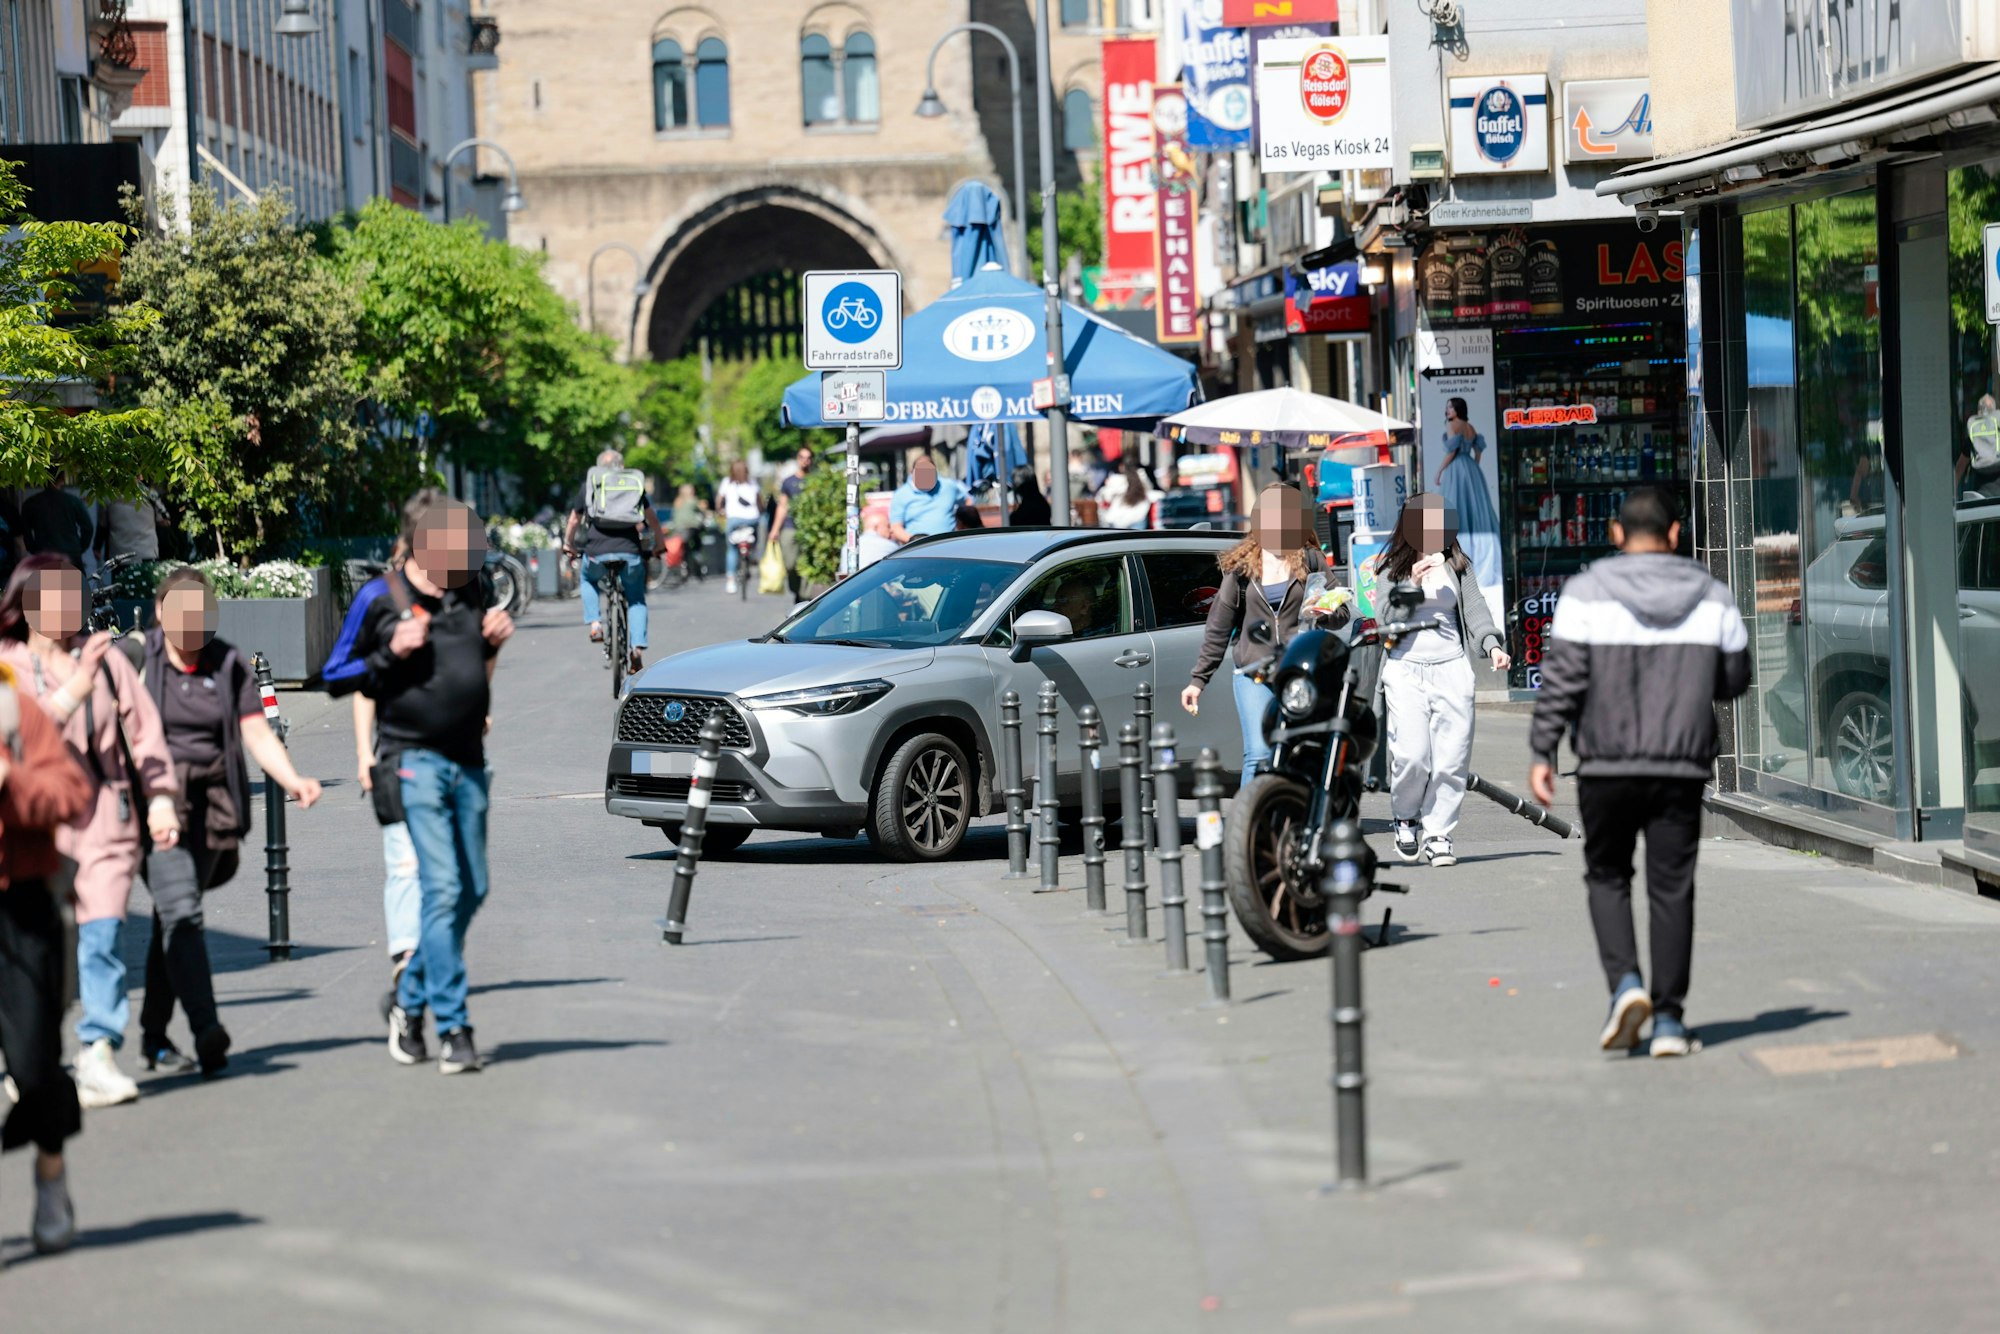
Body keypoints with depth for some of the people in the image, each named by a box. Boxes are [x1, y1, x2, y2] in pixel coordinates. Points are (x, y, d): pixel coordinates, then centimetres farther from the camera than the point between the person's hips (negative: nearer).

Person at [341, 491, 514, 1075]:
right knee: (442, 889, -13)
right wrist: (390, 654, -17)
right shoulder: (382, 601, -7)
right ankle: (453, 1028, -10)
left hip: (469, 758, 6)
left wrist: (500, 642, -1)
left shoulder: (478, 591, 7)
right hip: (414, 758, -6)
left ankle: (409, 999, 27)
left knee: (471, 891, 10)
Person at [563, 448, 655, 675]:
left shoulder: (589, 485, 16)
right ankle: (638, 647, 4)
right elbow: (653, 521, 21)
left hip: (597, 553, 0)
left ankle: (594, 623, 16)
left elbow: (574, 521, 25)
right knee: (636, 601, 20)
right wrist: (659, 546, 36)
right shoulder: (636, 484, 18)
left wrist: (569, 545, 43)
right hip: (630, 552, 0)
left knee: (587, 578, 33)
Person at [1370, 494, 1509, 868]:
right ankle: (1405, 819, 13)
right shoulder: (1391, 568, 5)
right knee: (1411, 755, -13)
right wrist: (1411, 584, -15)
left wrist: (1492, 644, -13)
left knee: (1452, 758, -3)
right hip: (1405, 669, -2)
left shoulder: (1456, 566, 10)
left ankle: (1438, 834, 9)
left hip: (1452, 668, 2)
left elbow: (1474, 608, 4)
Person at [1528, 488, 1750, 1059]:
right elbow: (1734, 679, 9)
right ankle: (1668, 1018, 4)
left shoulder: (1587, 593, -4)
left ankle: (1625, 982, -6)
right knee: (1672, 887, 6)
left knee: (1607, 875, 15)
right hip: (1682, 765, 1)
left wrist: (1542, 753, -3)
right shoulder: (1712, 597, 4)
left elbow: (1562, 679, -8)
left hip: (1607, 764, -1)